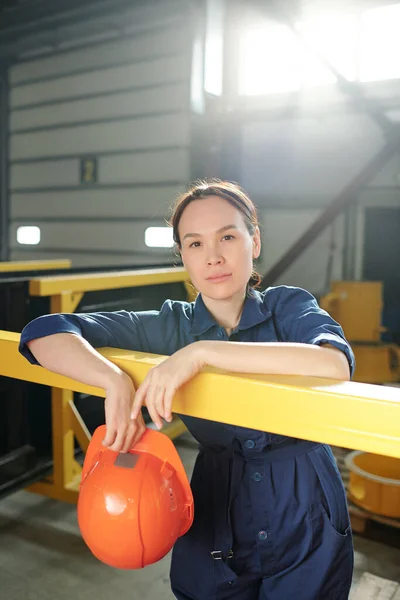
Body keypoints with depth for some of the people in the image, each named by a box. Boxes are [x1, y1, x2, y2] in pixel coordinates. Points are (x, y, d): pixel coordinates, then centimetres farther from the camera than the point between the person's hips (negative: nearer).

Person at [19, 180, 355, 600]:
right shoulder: (170, 327, -9)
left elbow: (335, 365, -33)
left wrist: (204, 352, -37)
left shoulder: (288, 307, -10)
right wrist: (115, 381, -31)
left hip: (308, 526, 0)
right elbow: (45, 332, -13)